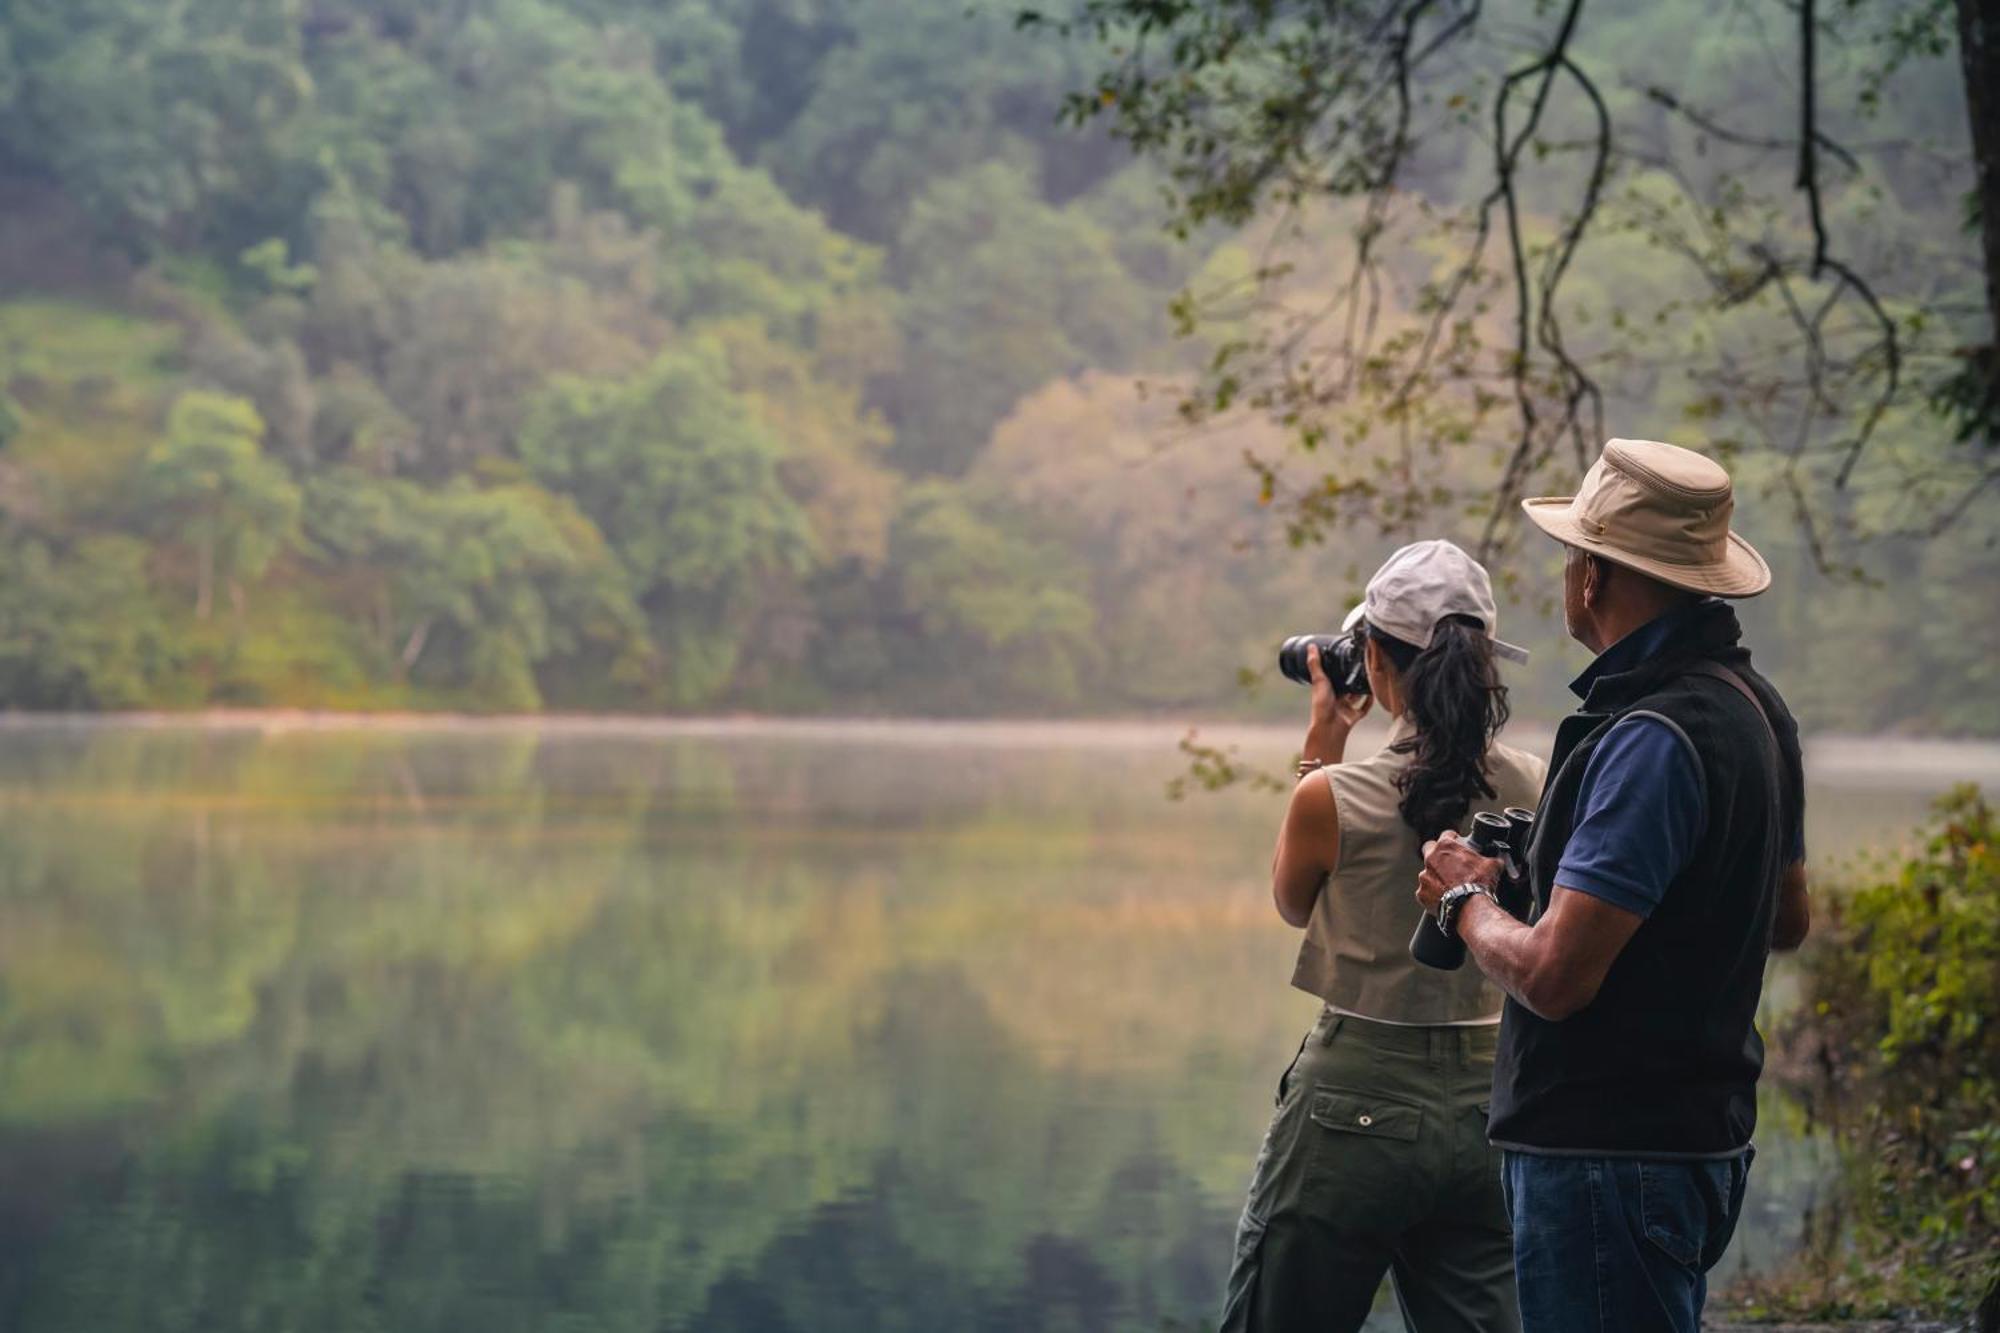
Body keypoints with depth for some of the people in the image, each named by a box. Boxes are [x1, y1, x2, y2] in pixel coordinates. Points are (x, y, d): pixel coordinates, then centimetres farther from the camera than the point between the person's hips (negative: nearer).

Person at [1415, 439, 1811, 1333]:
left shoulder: (1652, 741, -22)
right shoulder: (1752, 703, 10)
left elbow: (1551, 977, -25)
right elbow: (1787, 921, 23)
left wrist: (1466, 902, -6)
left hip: (1613, 1155, -10)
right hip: (1702, 1133, 10)